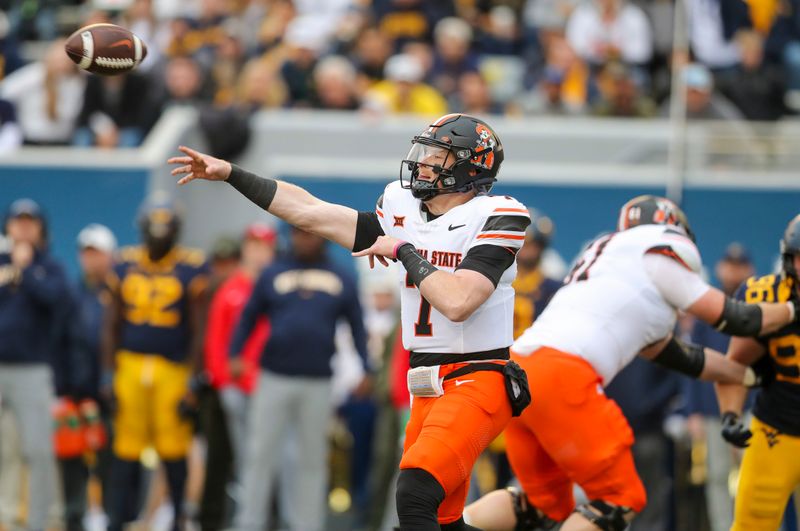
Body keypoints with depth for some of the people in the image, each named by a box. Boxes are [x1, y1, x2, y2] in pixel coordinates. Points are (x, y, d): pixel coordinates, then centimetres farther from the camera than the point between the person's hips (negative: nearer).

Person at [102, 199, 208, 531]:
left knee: (173, 447, -2)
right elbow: (112, 325, 12)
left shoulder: (191, 269, -3)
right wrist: (108, 373, 6)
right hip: (130, 365, 3)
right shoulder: (126, 265, 7)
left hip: (173, 368, -3)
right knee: (126, 446, 3)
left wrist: (193, 380, -6)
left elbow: (198, 329, -1)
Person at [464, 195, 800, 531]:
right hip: (559, 377, -9)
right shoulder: (657, 254, 5)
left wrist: (753, 374, 42)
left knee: (544, 504, 19)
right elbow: (731, 319, 12)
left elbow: (679, 358, 34)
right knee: (619, 499, 2)